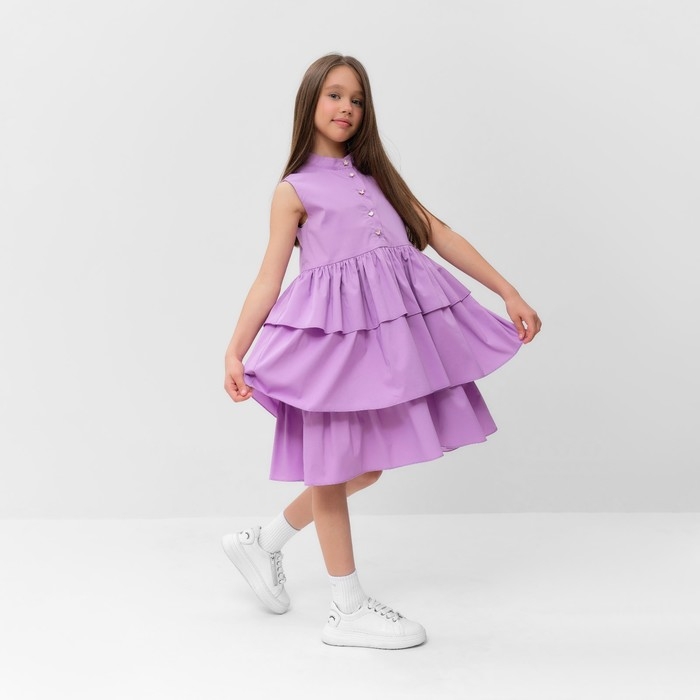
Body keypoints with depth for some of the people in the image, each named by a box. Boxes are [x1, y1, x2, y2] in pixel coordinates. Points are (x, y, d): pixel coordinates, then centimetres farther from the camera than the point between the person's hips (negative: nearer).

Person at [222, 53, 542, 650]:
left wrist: (510, 293, 8)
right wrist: (235, 353, -13)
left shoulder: (375, 172, 19)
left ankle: (262, 541, 31)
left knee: (367, 463, 12)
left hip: (394, 326, 6)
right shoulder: (295, 190, 4)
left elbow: (439, 234, 14)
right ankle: (348, 611, 15)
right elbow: (269, 278, -2)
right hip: (335, 326, -6)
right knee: (334, 460, 4)